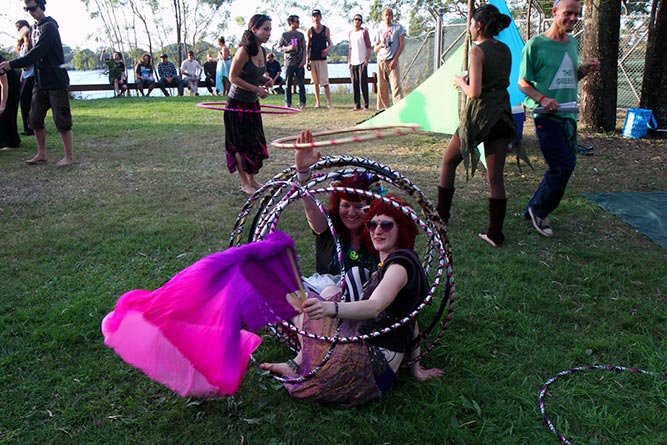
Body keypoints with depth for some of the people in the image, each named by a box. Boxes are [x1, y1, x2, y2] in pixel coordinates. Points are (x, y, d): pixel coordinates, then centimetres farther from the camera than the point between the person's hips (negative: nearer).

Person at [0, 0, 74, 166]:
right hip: (40, 82, 8)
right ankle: (41, 154, 18)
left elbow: (37, 53, -19)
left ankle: (69, 156, 3)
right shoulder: (34, 28, 14)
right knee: (35, 119, 8)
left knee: (61, 120, -5)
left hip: (56, 81, -8)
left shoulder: (49, 27, -11)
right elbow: (34, 53, 16)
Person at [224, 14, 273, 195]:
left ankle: (252, 180, 25)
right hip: (238, 104, -8)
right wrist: (256, 89, -22)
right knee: (241, 145, 2)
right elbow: (233, 77, -19)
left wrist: (265, 80, -2)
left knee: (255, 143, 12)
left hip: (252, 104, 8)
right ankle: (244, 183, 13)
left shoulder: (262, 51, 5)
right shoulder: (244, 51, -19)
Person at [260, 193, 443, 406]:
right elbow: (410, 320, 17)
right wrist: (415, 366, 19)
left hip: (375, 367, -10)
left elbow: (374, 307, -34)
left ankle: (297, 367, 12)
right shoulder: (402, 261, 16)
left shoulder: (400, 263, -16)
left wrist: (329, 308, -51)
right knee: (331, 292, 13)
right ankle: (298, 363, 9)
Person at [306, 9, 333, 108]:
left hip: (322, 58, -1)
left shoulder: (326, 29, 6)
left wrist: (328, 48, -13)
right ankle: (317, 102, 13)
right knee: (315, 82, 6)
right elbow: (307, 46, 5)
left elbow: (330, 43, 11)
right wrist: (307, 60, -1)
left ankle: (329, 102, -6)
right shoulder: (310, 30, 5)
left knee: (325, 82, -7)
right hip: (312, 59, 1)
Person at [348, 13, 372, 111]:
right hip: (353, 62, 5)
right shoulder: (350, 33, 16)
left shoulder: (364, 31, 2)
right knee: (354, 84, 3)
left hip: (362, 61, -5)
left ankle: (366, 105, -3)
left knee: (363, 83, -7)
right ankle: (357, 105, 7)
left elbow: (368, 47, -2)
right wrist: (348, 60, 12)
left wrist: (367, 59, -11)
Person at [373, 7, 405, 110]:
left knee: (396, 86, -15)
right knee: (382, 88, 2)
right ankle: (384, 109, 9)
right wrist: (381, 44, -8)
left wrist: (395, 60, -9)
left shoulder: (398, 27, 5)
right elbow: (375, 50, 15)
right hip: (381, 61, 4)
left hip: (392, 61, -4)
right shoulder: (380, 31, 15)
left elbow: (402, 45, 0)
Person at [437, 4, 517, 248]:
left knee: (449, 162, 16)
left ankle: (441, 215, 24)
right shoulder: (505, 50, 10)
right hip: (503, 115, 6)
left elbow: (474, 92, -18)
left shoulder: (478, 51, -12)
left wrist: (460, 81, 1)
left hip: (480, 115, -6)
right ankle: (495, 233, 6)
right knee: (496, 177, 5)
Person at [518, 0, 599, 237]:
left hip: (569, 115, 7)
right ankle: (539, 210, 6)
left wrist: (584, 69, 3)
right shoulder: (536, 44, -7)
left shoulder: (572, 42, 14)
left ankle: (534, 210, 23)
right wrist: (542, 98, -21)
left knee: (562, 167, 9)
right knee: (563, 166, -13)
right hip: (547, 116, -7)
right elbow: (523, 83, -4)